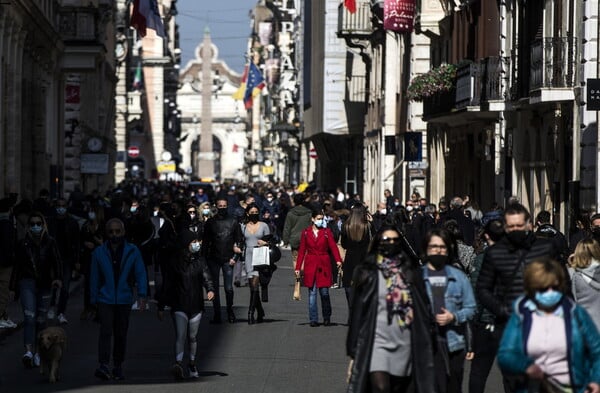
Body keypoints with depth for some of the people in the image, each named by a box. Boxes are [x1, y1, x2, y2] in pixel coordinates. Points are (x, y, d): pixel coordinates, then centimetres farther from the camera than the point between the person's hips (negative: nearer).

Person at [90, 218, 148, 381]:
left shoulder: (133, 251, 2)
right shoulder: (99, 253, 3)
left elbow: (141, 274, 0)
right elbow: (94, 278, 7)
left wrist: (142, 294, -12)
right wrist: (94, 300, 7)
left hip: (124, 300, 1)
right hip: (105, 299, -1)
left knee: (121, 334, 8)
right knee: (106, 331, -15)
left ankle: (118, 366, 20)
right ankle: (104, 366, -22)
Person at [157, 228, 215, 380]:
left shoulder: (200, 261, 4)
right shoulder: (175, 262, -3)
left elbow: (206, 277, -7)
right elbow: (167, 285, 2)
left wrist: (210, 289, -31)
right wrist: (161, 307, 4)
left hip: (196, 305, 3)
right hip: (179, 306, -3)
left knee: (192, 337, 13)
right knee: (180, 335, -17)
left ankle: (192, 365, 29)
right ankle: (178, 364, -31)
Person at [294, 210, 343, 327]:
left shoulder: (327, 232, 6)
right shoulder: (306, 233, 7)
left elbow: (333, 246, -5)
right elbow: (302, 251, 9)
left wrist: (338, 260, -22)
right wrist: (298, 267, 4)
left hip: (324, 265, -1)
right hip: (310, 266, 1)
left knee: (324, 292, -3)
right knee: (312, 293, -1)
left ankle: (327, 318, 12)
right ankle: (313, 319, 3)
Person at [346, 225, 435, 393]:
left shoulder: (411, 272, 11)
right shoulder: (366, 273, 5)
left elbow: (424, 308, 9)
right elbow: (356, 312, 5)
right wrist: (353, 353, 2)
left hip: (404, 343, 3)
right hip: (377, 340, -3)